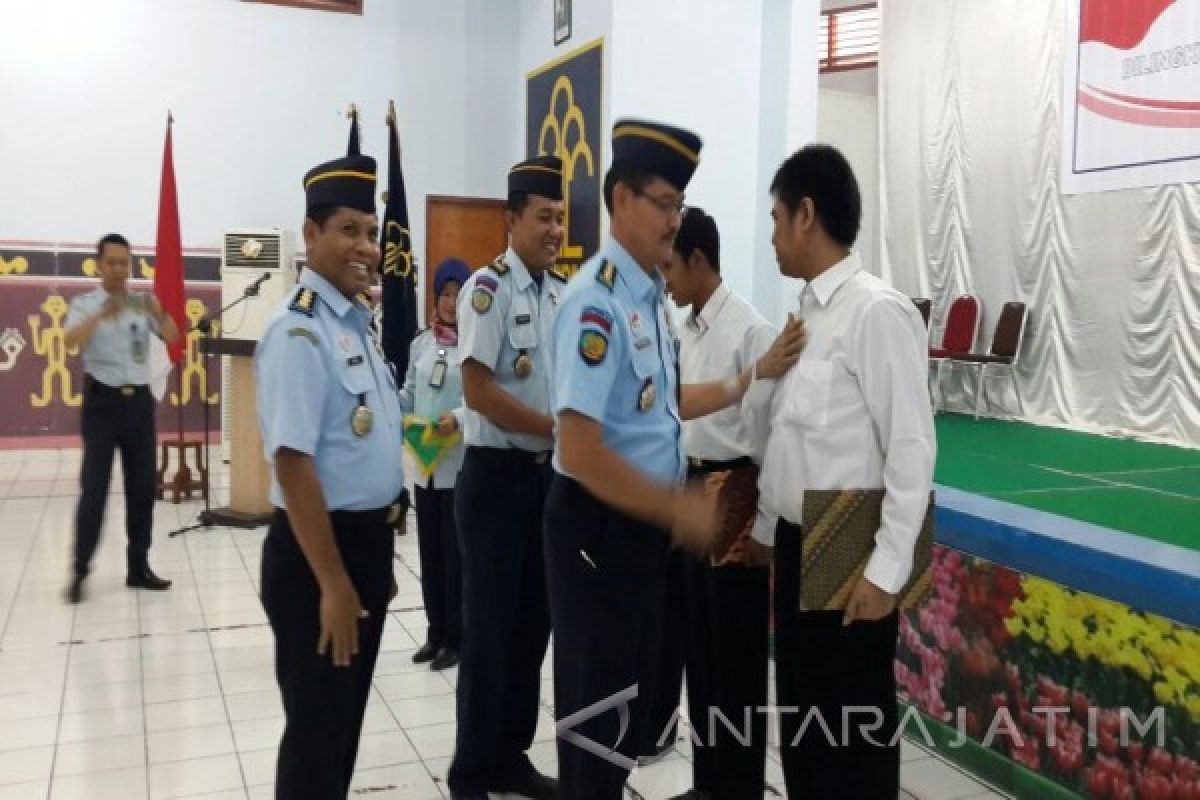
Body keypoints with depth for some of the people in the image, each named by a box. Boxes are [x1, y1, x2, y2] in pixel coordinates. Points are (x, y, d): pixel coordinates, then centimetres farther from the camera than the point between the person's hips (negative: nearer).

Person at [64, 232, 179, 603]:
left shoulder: (144, 302, 6)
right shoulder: (85, 303, -1)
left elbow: (173, 337, -6)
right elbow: (71, 340, -20)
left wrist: (159, 314, -27)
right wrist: (101, 314, -37)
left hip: (139, 400, 3)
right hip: (102, 401, -3)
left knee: (143, 486, 7)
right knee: (94, 487, -5)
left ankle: (138, 567, 18)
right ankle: (80, 570, 5)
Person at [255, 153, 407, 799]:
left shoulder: (358, 323, 10)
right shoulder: (299, 332, -19)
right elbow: (293, 463, -24)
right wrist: (332, 582, -22)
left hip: (367, 541, 9)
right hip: (317, 550, -9)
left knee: (346, 718, 21)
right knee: (316, 728, 5)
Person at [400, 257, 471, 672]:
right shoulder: (421, 345, 11)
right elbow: (408, 396, 13)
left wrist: (458, 418, -30)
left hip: (463, 463, -6)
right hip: (426, 463, 6)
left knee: (456, 553, 3)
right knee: (430, 551, 13)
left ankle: (457, 637, 18)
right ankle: (436, 633, 27)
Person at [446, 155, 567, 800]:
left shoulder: (565, 292, 9)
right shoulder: (487, 289, -12)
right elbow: (478, 390, -18)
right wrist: (559, 429, -17)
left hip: (552, 473, 7)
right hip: (496, 474, -7)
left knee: (534, 619, 14)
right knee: (489, 624, 2)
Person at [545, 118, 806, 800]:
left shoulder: (653, 295, 6)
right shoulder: (599, 300, -22)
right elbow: (581, 454, -27)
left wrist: (758, 374, 13)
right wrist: (677, 508, -20)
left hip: (644, 524, 9)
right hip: (600, 526, -9)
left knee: (632, 691, 23)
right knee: (597, 703, 7)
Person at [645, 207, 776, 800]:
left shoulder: (749, 330, -14)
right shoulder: (686, 331, 11)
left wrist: (767, 514, -14)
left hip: (734, 495, -8)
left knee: (735, 654, 4)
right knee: (693, 642, 15)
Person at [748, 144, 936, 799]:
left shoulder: (877, 311, -16)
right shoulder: (805, 312, 9)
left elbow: (912, 449, -17)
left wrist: (886, 569, -17)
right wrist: (765, 529, 18)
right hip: (794, 547, 8)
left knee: (854, 731, 6)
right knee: (800, 716, 19)